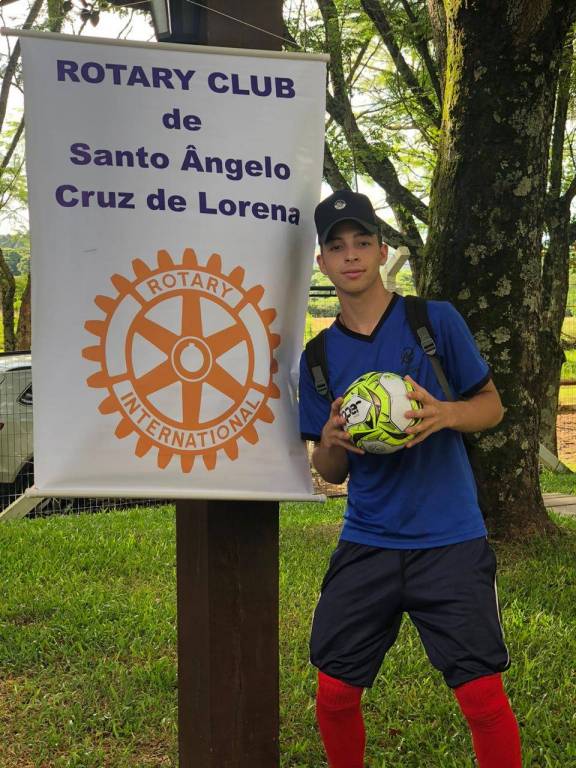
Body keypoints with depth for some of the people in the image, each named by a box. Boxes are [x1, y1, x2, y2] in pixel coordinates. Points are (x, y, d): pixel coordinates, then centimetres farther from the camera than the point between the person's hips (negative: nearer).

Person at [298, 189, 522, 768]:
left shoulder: (435, 321, -1)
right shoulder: (319, 357, 7)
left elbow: (492, 404, 5)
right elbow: (330, 473, 12)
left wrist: (444, 414, -16)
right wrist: (331, 442, -11)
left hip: (450, 543, -3)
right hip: (365, 545, 3)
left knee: (483, 698, -3)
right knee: (334, 695, 7)